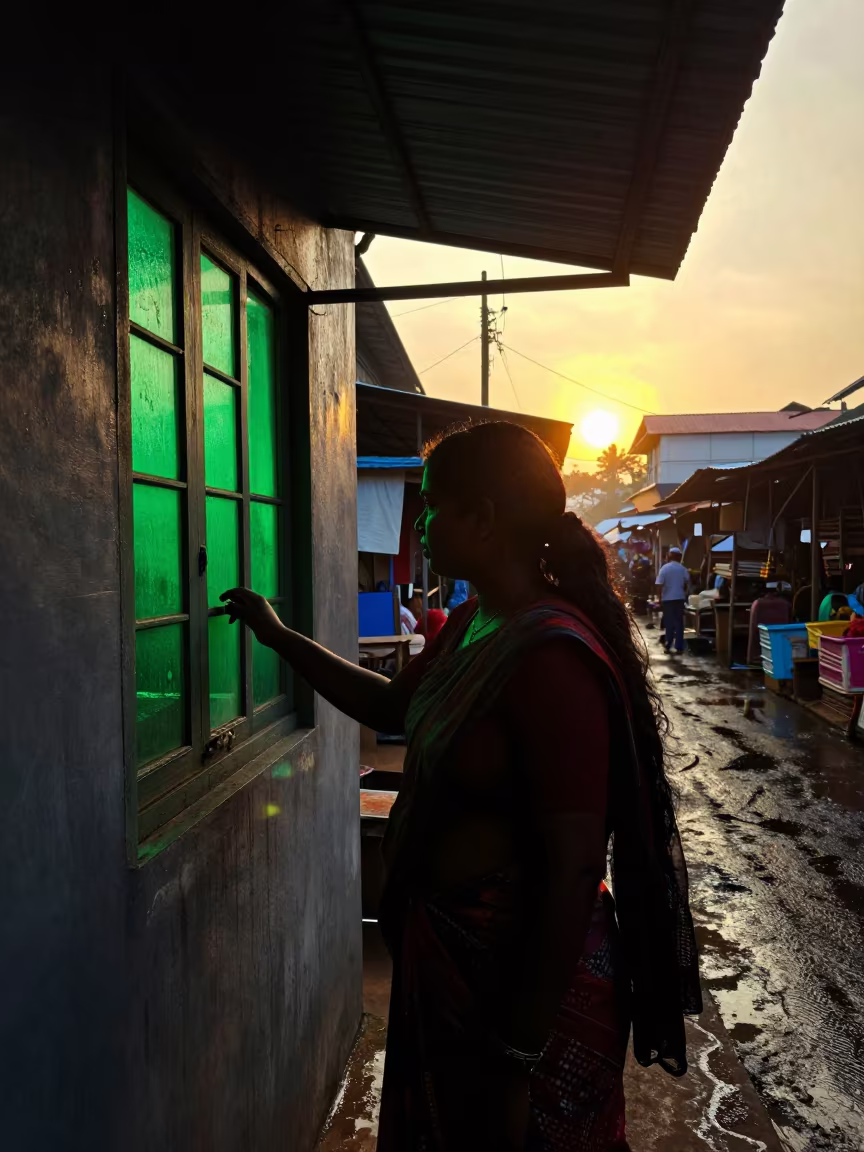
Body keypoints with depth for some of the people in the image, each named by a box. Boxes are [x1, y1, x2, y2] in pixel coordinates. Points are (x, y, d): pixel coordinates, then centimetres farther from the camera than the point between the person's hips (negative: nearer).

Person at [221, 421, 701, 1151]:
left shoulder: (552, 661, -28)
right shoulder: (472, 625, 1)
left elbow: (572, 872, -26)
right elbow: (394, 707, 17)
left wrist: (522, 1061, -19)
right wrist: (280, 637, 19)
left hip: (526, 974, -8)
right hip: (447, 952, 8)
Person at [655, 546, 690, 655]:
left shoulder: (664, 568, -6)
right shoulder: (683, 569, 2)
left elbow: (659, 585, -10)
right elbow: (687, 584, 5)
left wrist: (659, 599, -3)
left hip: (667, 599, -2)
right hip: (679, 598, 2)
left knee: (669, 622, 8)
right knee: (679, 623, 5)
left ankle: (668, 646, 11)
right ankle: (679, 648, 3)